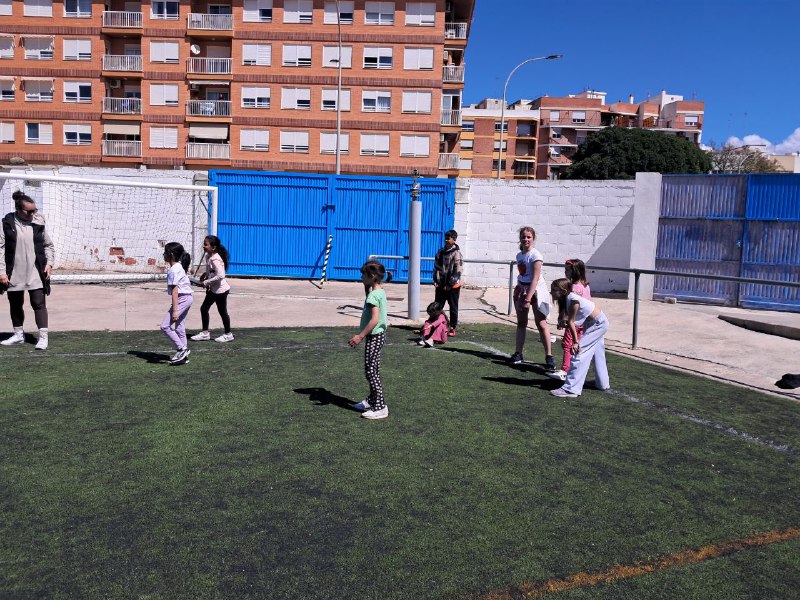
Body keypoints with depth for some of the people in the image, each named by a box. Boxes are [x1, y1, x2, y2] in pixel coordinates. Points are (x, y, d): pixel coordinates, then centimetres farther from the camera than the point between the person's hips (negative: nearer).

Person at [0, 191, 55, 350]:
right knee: (15, 304, 14)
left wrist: (49, 263, -1)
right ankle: (18, 334, 30)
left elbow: (48, 245, 11)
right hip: (14, 274, 1)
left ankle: (43, 337, -2)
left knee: (39, 303, -4)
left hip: (36, 273, -1)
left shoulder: (38, 223, 0)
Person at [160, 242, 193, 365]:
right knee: (180, 327, 13)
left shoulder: (173, 270, -15)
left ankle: (182, 348, -7)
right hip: (187, 298, 10)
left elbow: (175, 291, -20)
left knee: (165, 326, -9)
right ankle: (183, 355, 17)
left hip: (181, 299, -10)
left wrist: (175, 310, -22)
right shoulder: (179, 266, 14)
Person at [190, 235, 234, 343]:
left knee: (222, 311, 4)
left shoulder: (215, 260, -25)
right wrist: (205, 274, 4)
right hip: (213, 289, 10)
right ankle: (205, 333, 22)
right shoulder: (208, 256, 4)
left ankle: (228, 335, 20)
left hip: (220, 289, -10)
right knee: (204, 308, 11)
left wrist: (207, 282, -23)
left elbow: (221, 275, -31)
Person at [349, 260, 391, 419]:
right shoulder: (380, 292, 9)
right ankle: (372, 401, 31)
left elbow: (374, 320, -27)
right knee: (372, 370, 19)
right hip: (378, 335, 10)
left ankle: (380, 408, -2)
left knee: (370, 371, -5)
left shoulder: (373, 295, -20)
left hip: (374, 336, -10)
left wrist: (360, 336, -24)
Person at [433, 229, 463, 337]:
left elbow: (458, 271, -14)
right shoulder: (441, 252, 9)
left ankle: (453, 329, 14)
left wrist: (449, 284, -16)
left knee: (453, 308, 6)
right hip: (441, 285, 6)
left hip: (452, 286, -6)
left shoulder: (456, 253, -10)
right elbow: (436, 266, 13)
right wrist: (435, 280, 1)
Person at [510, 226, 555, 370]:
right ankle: (518, 353, 13)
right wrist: (517, 291, 9)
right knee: (521, 322, 8)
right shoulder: (519, 255, 8)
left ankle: (549, 356, -3)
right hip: (522, 289, 7)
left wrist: (528, 299, -25)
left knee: (541, 323, -8)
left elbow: (535, 278, -21)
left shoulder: (535, 255, -15)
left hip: (536, 290, -7)